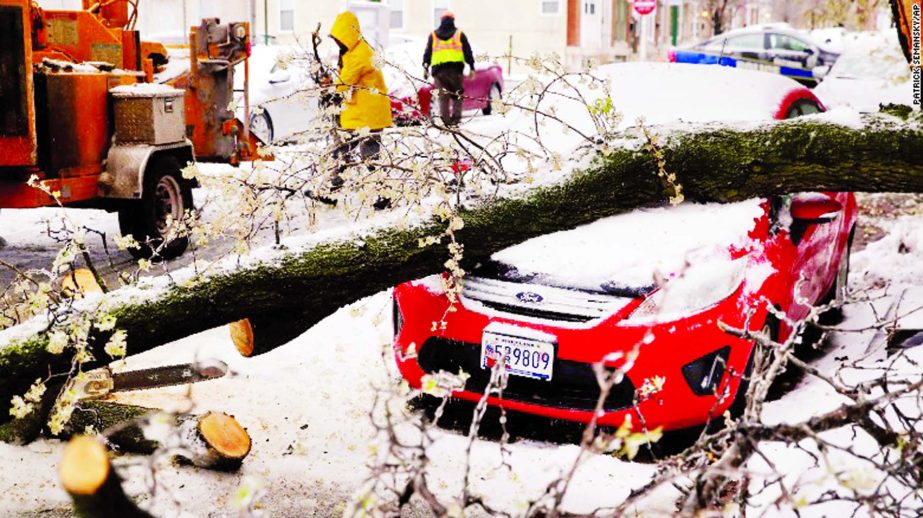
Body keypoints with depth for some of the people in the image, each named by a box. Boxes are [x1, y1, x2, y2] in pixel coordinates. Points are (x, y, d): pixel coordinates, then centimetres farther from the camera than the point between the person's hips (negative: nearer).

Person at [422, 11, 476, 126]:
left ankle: (445, 119, -9)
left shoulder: (433, 35, 15)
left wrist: (425, 67, 15)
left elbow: (427, 53, 13)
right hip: (456, 67, -1)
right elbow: (468, 52, 9)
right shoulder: (459, 35, 11)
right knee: (457, 93, 6)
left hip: (439, 68, 1)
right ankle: (456, 116, -4)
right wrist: (472, 67, 10)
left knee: (443, 95, 1)